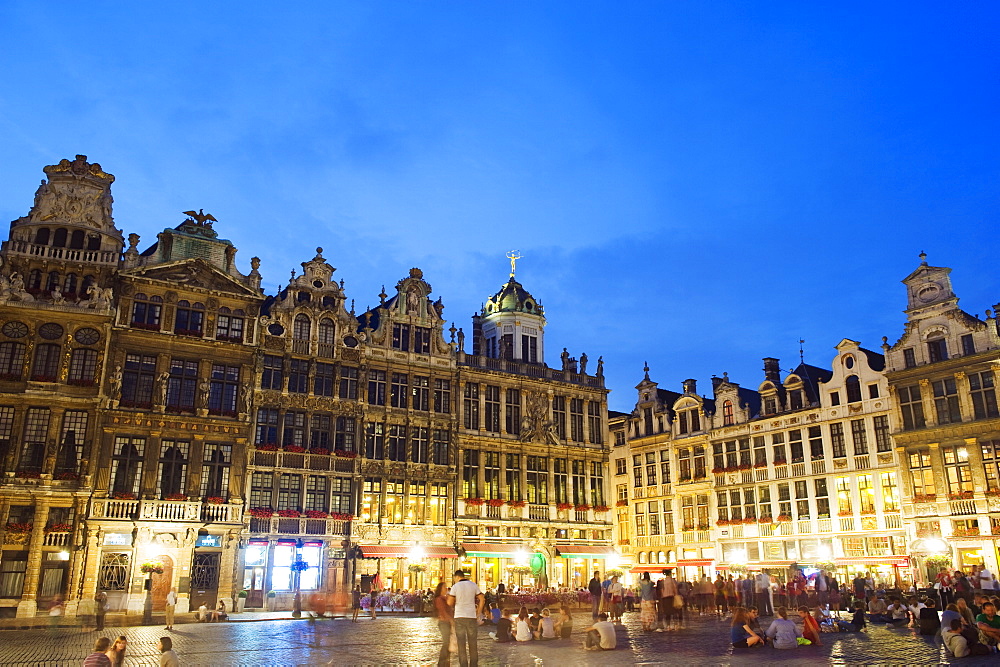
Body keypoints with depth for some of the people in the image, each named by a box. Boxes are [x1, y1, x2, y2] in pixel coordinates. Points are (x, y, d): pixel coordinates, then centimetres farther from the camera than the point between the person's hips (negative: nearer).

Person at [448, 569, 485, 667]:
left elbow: (450, 603, -9)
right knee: (473, 644, 11)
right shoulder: (473, 585, 4)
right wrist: (478, 612, 9)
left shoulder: (455, 587, -5)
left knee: (461, 643, 3)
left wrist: (449, 595, 10)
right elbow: (482, 599, 2)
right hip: (472, 616, 3)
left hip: (459, 617, -2)